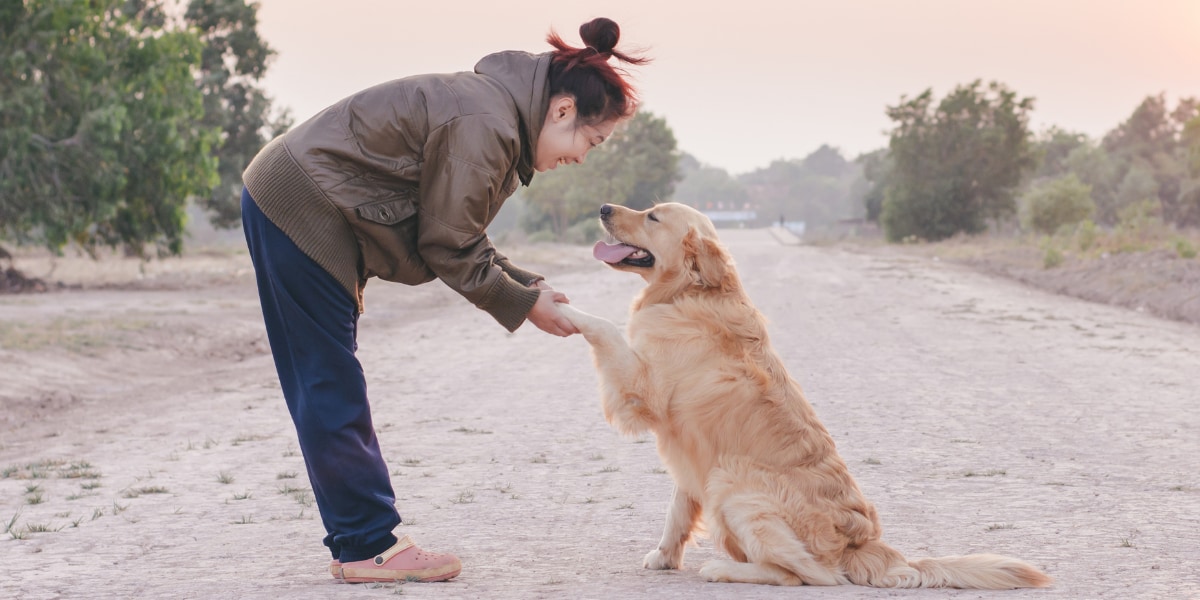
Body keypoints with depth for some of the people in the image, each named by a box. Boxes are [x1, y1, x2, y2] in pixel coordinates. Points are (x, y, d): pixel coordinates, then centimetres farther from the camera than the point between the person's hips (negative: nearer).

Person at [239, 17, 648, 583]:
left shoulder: (497, 111, 10)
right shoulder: (483, 125, -22)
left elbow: (460, 235, 13)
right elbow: (448, 247, -17)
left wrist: (526, 283, 5)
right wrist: (524, 305, -7)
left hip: (289, 204, 11)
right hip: (298, 211, -11)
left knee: (326, 387, 11)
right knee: (333, 388, -6)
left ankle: (359, 543, 17)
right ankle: (371, 547, 0)